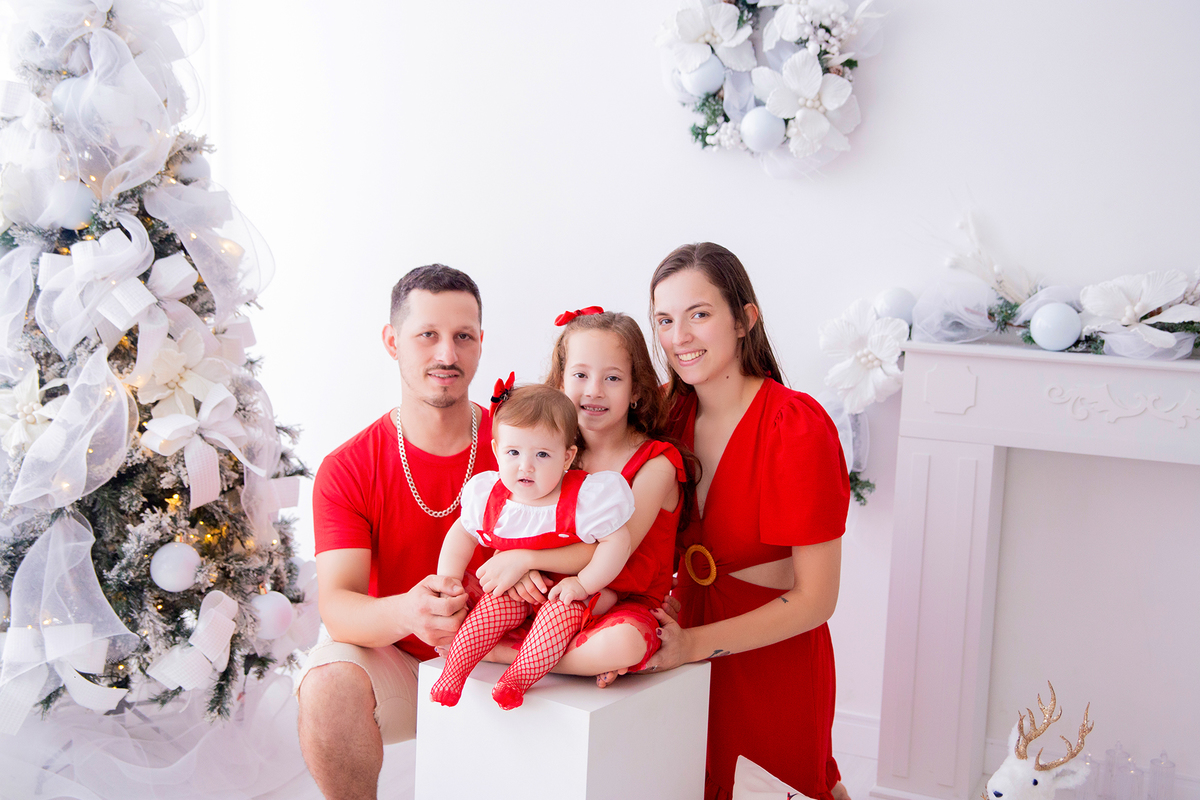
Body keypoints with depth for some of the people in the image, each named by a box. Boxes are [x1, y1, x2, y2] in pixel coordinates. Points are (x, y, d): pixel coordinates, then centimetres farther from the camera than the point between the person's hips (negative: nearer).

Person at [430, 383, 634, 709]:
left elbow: (617, 541, -18)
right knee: (495, 604, -22)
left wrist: (583, 584, -23)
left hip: (570, 589, -3)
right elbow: (462, 533, 8)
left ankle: (517, 679, -30)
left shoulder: (585, 498, -22)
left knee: (563, 612, -31)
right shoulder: (489, 496, -9)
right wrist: (448, 578, -1)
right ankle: (454, 670, -13)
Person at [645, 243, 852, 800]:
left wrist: (694, 643, -25)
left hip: (773, 662, -5)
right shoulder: (668, 408, -3)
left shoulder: (798, 427, -20)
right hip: (689, 637, 5)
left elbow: (815, 599, -18)